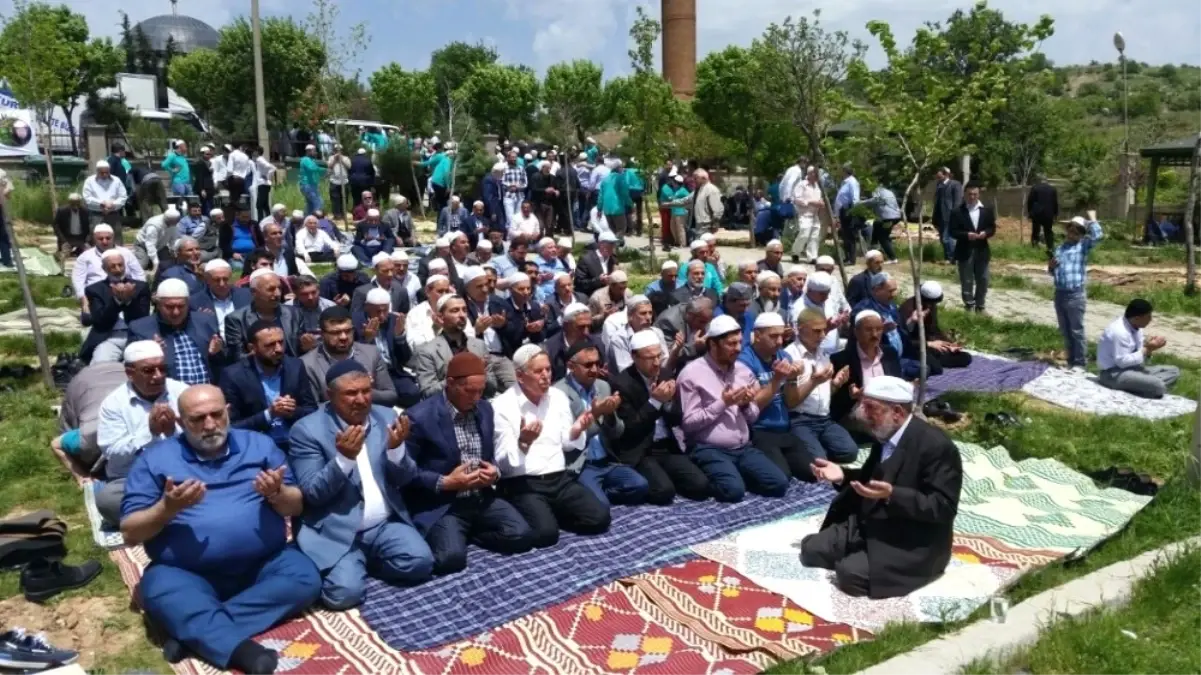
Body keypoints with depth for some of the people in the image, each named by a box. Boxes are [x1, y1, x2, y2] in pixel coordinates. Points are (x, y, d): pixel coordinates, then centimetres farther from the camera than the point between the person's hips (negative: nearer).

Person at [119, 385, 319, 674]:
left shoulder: (259, 444, 9)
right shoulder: (156, 459, 4)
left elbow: (295, 507, 8)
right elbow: (130, 533, 0)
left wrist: (276, 494, -15)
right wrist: (166, 508, -19)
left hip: (263, 563, 2)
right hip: (186, 573, -2)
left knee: (305, 578, -24)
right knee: (161, 591, -32)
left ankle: (194, 632, -24)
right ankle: (240, 649, -40)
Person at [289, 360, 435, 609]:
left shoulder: (387, 417, 4)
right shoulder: (307, 429, -8)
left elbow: (403, 480, 5)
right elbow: (311, 494, -12)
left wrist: (396, 448, -17)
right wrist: (344, 458, -27)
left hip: (386, 524, 4)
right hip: (336, 531, -4)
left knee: (421, 563, -19)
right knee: (345, 591, -25)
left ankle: (364, 562, 9)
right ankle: (352, 565, 10)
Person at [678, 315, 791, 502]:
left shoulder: (743, 370, 12)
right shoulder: (692, 373, -9)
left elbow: (753, 417, 16)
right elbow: (688, 423, -12)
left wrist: (746, 404, -7)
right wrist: (723, 403, -15)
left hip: (743, 448, 6)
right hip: (709, 449, -6)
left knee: (779, 484, -12)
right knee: (733, 490, -30)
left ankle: (734, 474, 10)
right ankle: (713, 476, 3)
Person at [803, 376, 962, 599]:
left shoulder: (936, 446, -20)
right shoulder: (884, 436, 6)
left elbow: (944, 507, -23)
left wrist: (891, 495, -35)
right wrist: (842, 475, 1)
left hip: (911, 543, -8)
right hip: (868, 527, 8)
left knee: (850, 573, -27)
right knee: (811, 549, -1)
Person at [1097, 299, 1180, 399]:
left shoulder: (1135, 327, 6)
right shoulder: (1119, 331, -22)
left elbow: (1137, 353, 10)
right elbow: (1122, 361, -23)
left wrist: (1148, 348, -11)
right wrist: (1146, 350, -19)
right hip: (1114, 373, -11)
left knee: (1174, 371, 6)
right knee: (1157, 385, -28)